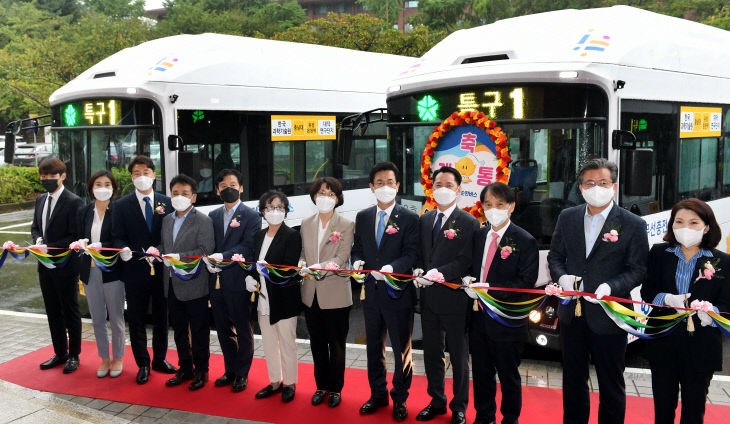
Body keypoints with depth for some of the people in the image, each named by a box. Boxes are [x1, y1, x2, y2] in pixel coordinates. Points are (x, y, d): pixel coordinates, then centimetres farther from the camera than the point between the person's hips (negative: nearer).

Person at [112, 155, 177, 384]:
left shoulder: (166, 202, 4)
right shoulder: (121, 205, 1)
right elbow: (118, 237, -2)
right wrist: (124, 250, -22)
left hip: (162, 270, 1)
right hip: (135, 270, -1)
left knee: (161, 318, 13)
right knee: (136, 320, 7)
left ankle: (159, 359, 29)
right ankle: (143, 364, 20)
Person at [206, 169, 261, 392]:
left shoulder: (251, 216, -4)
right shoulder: (213, 216, 14)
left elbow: (248, 247, -14)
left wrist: (223, 256, -24)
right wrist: (208, 260, -8)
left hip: (238, 282, -5)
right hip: (217, 281, 6)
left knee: (243, 330, 5)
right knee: (223, 330, 14)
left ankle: (242, 374, 18)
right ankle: (230, 370, 28)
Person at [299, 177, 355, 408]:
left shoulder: (346, 225, -6)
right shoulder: (306, 224, 8)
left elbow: (341, 258, -14)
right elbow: (303, 253, 12)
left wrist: (317, 268, -27)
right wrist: (301, 264, -10)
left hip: (335, 295, -4)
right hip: (311, 294, 4)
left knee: (336, 344, 7)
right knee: (317, 344, 15)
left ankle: (336, 388, 22)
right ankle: (321, 386, 29)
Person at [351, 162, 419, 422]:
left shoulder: (409, 219, -6)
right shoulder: (362, 217, 8)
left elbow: (411, 253, -12)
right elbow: (357, 249, 12)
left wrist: (391, 268, -28)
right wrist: (357, 263, -10)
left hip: (398, 293, -4)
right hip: (371, 292, 4)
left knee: (401, 349, 6)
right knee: (373, 347, 16)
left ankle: (399, 399, 22)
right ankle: (378, 394, 33)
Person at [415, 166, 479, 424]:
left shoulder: (469, 223, -9)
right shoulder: (425, 219, 10)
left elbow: (465, 262, -15)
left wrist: (438, 273, -24)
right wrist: (419, 272, -5)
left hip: (454, 298, -5)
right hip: (428, 297, 6)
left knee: (459, 357, 7)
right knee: (431, 354, 16)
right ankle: (437, 401, 32)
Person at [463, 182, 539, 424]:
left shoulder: (525, 241, -11)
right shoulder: (479, 236, 7)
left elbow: (526, 282, -17)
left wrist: (490, 289, -24)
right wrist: (469, 281, -6)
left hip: (507, 320, -5)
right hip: (479, 316, 5)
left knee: (508, 375, 11)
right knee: (481, 372, 17)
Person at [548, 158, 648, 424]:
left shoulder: (633, 225, -7)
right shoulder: (567, 218, 5)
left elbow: (637, 270, -7)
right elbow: (555, 255, 11)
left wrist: (611, 287, -23)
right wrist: (562, 276, -10)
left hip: (607, 316, -4)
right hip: (571, 312, 4)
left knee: (611, 383, 11)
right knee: (573, 379, 19)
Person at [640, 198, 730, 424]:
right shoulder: (659, 253, 4)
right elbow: (647, 291, 3)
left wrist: (710, 312, -25)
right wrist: (667, 299, -18)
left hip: (701, 348, -1)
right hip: (663, 343, 1)